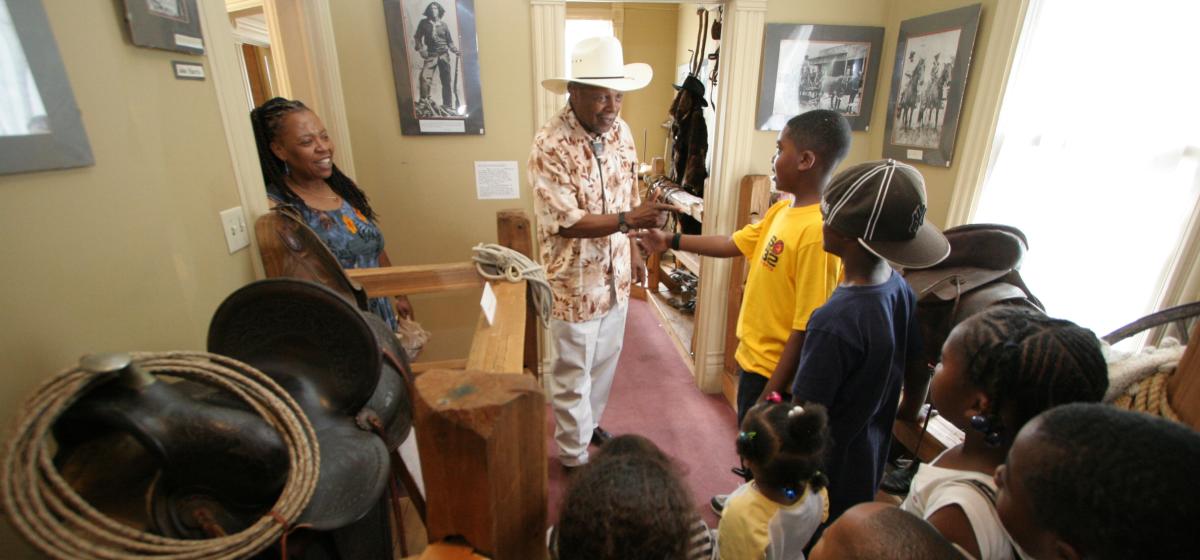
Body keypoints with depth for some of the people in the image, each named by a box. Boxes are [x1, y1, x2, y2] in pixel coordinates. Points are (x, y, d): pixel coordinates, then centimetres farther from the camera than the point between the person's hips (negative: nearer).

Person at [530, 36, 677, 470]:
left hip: (615, 276, 7)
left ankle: (589, 423, 50)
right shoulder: (550, 144, -21)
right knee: (573, 375, 11)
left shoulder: (620, 131, 0)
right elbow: (566, 222, -25)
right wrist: (630, 220, -35)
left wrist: (632, 249, 13)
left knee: (605, 361, 24)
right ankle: (574, 457, 34)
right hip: (575, 283, -6)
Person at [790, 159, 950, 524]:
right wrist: (906, 419, 23)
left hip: (827, 475, -7)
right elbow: (919, 373, 6)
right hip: (868, 468, 7)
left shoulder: (836, 321, -33)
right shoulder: (901, 289, -9)